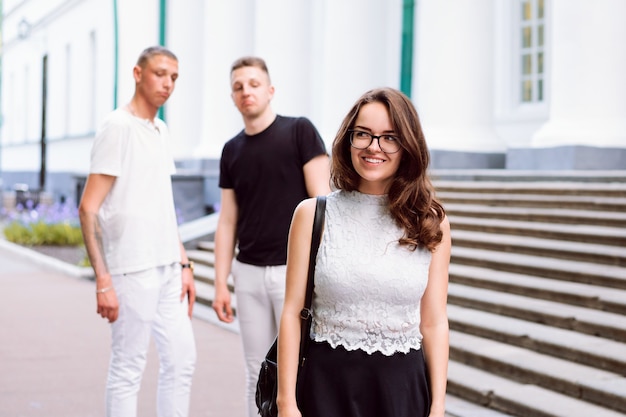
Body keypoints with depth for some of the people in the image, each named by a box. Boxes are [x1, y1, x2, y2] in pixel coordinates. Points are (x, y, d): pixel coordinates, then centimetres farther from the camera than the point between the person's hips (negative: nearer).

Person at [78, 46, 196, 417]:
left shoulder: (162, 130, 15)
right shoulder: (118, 128, -10)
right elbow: (89, 208, -14)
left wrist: (184, 264, 17)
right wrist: (103, 281, -19)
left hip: (167, 268, 8)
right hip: (132, 269, -8)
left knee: (182, 359, 11)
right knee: (128, 368, -1)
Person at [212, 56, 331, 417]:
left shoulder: (300, 131, -5)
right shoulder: (232, 150, 10)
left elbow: (321, 201, -9)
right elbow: (227, 222, 11)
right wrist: (221, 284, 6)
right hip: (249, 273, 5)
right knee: (257, 372, 10)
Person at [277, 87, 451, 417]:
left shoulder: (430, 223, 0)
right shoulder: (313, 214, -3)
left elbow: (434, 324, 2)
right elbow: (292, 312, -3)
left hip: (402, 388, 1)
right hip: (328, 384, -1)